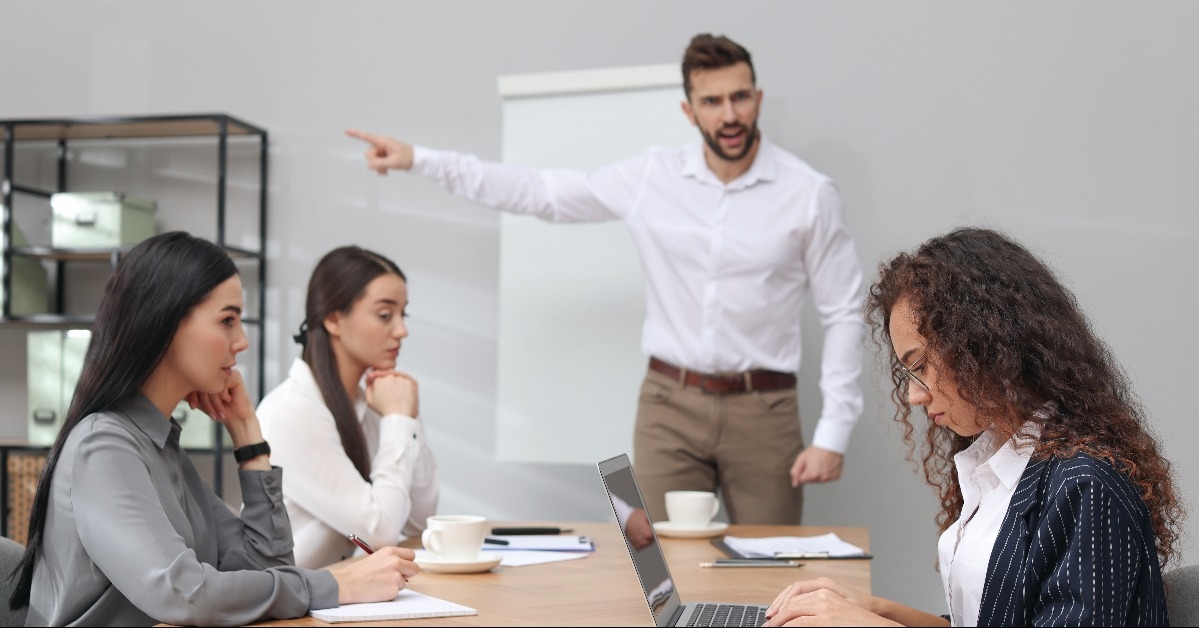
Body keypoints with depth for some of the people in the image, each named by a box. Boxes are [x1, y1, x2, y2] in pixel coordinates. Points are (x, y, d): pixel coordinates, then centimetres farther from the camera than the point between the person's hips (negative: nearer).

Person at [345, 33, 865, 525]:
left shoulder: (808, 193, -4)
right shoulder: (652, 178, 2)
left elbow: (843, 315, -1)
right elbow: (543, 193, 7)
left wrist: (833, 433, -6)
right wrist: (421, 160, 4)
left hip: (763, 411, -1)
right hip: (670, 402, 2)